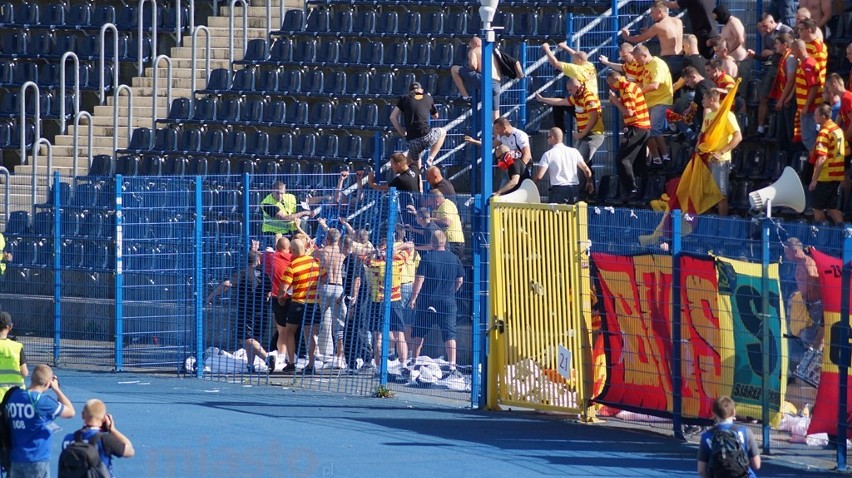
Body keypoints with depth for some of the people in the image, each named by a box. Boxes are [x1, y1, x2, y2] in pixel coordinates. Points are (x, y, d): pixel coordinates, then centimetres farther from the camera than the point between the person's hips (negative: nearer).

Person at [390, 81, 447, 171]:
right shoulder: (428, 98, 14)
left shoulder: (404, 99, 11)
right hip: (426, 136, 0)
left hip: (411, 140, 0)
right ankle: (430, 159, 17)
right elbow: (435, 116, 32)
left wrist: (402, 132, 13)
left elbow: (393, 117, 4)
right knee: (442, 132, 32)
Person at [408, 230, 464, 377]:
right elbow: (460, 280, 8)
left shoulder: (427, 259, -8)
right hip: (448, 302, 2)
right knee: (449, 334, -3)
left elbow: (419, 279, -11)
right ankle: (452, 366, -13)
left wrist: (413, 298, -6)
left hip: (428, 301, -2)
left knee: (419, 332, 14)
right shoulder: (454, 259, 2)